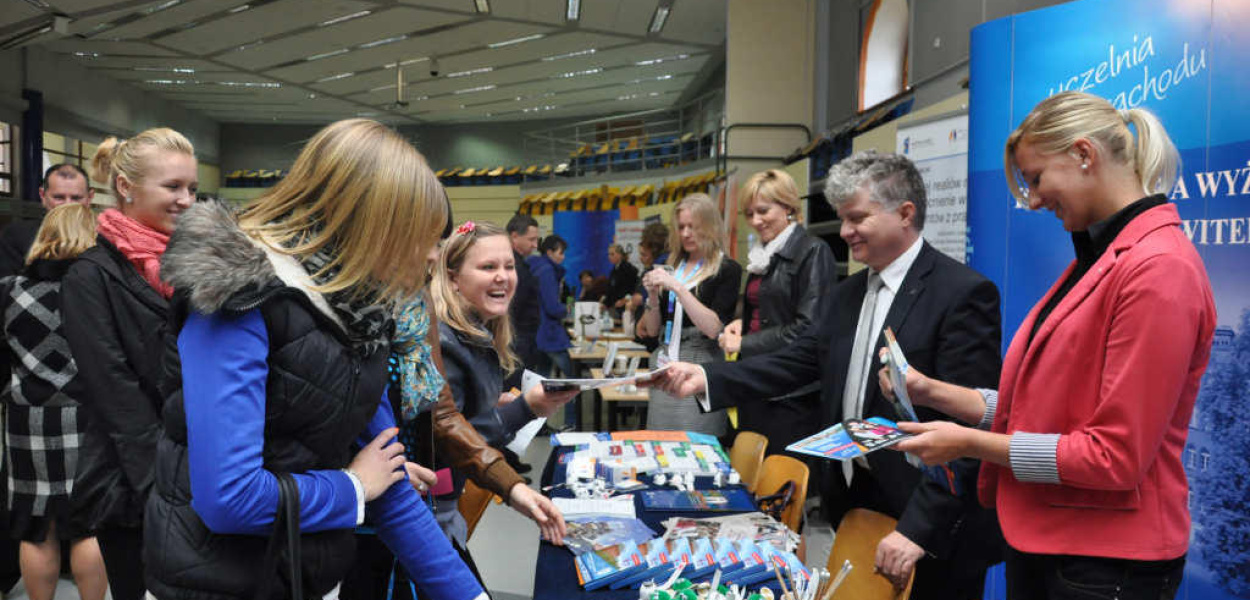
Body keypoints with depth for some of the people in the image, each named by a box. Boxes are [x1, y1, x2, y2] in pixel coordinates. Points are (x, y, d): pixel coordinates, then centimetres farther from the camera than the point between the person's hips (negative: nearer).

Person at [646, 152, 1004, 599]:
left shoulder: (963, 293, -15)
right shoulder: (848, 294, 10)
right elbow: (797, 361, 3)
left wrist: (919, 527, -23)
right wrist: (706, 379, -11)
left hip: (929, 522, -7)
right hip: (853, 498, 7)